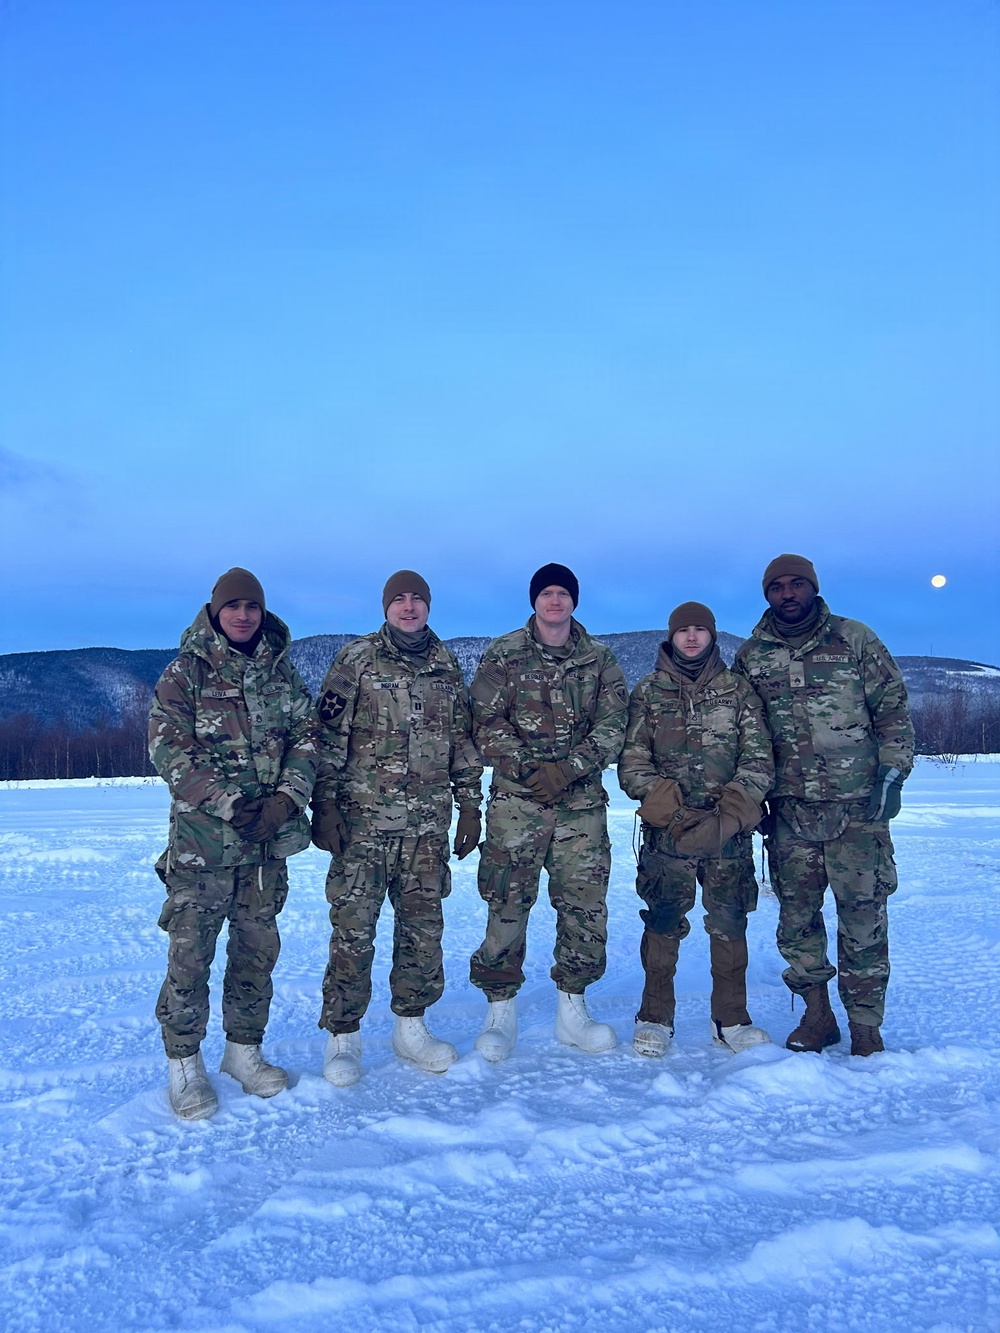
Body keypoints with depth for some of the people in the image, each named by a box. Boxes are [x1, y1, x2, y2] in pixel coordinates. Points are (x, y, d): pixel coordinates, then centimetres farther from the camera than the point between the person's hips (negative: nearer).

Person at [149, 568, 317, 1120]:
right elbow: (168, 750, -9)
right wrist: (229, 804, -17)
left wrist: (286, 799, -11)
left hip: (270, 836, 4)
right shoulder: (186, 671, -2)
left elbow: (306, 739, 7)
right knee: (190, 950, -1)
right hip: (202, 837, -3)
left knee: (257, 946, 10)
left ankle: (244, 1049, 26)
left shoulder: (281, 672, 9)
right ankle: (184, 1064, 14)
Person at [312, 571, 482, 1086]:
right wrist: (324, 805, -9)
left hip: (429, 823, 4)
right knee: (353, 927, -1)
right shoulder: (356, 659, -1)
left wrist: (470, 805, 12)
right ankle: (342, 1037, 12)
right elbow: (329, 737, -3)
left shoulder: (447, 667, 11)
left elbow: (463, 740, 15)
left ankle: (411, 1027, 24)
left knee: (424, 926, 9)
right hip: (363, 819, -4)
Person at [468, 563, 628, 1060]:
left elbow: (612, 726, 1)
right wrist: (526, 767, -15)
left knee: (585, 904, 5)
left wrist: (567, 768, -13)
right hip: (516, 797, -2)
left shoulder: (600, 659, 8)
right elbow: (486, 722, -2)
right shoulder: (503, 655, 4)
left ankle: (572, 1009, 20)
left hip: (582, 800, 2)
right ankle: (500, 1013, 11)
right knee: (507, 904, -2)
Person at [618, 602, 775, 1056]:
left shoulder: (738, 691, 9)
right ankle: (655, 1018, 15)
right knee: (663, 922, 1)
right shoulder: (648, 693, 8)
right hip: (667, 832, -1)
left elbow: (759, 760, 2)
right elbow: (631, 762, 2)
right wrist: (670, 809, -13)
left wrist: (727, 816, -13)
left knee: (730, 923, 4)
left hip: (729, 832, 1)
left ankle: (731, 1019, 19)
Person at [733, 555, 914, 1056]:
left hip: (858, 808, -2)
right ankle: (816, 1015, 22)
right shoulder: (750, 655, 8)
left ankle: (866, 1028, 12)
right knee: (796, 916, 7)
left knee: (863, 916, 0)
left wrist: (892, 773, -6)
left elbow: (893, 709, 4)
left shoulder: (855, 640, 2)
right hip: (789, 812, 3)